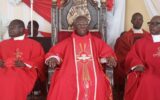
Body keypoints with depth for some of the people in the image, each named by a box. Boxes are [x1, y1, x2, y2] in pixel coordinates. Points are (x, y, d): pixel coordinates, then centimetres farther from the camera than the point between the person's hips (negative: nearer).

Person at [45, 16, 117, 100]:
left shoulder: (97, 41, 20)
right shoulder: (66, 42, 17)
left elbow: (107, 52, 16)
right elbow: (53, 52, 11)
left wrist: (110, 59, -7)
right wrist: (53, 59, -11)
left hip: (92, 72, 1)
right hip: (71, 73, -1)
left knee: (99, 85, -25)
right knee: (64, 85, -27)